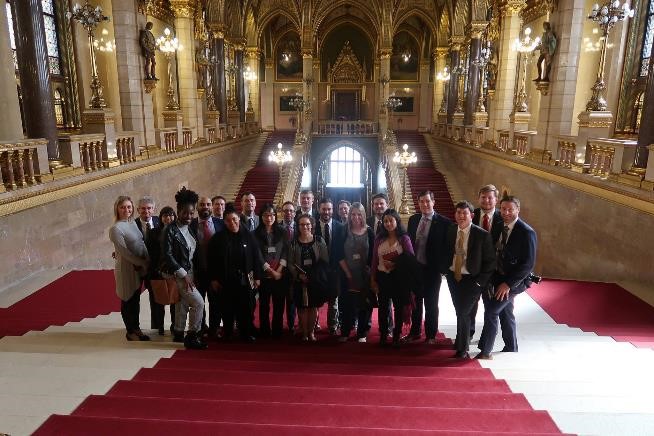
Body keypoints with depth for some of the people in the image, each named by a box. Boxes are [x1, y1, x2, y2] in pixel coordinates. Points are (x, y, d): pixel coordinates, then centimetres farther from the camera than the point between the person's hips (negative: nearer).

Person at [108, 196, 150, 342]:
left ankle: (136, 328, 30)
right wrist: (143, 263, -15)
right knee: (128, 301, 8)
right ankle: (130, 331, 23)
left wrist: (145, 263, -3)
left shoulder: (133, 223, 5)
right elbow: (124, 252, -19)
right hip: (126, 269, -7)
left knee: (136, 299, 17)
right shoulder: (116, 228, -15)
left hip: (139, 268, 7)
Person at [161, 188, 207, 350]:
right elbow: (167, 255, -18)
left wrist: (192, 274, 5)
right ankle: (192, 336, 4)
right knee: (198, 302, -9)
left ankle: (179, 334, 29)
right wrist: (183, 274, -21)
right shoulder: (170, 230, -14)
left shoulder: (190, 230, 7)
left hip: (188, 272, 7)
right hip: (175, 273, -7)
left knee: (182, 305, 15)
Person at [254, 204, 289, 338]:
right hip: (264, 275, -1)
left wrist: (279, 270, -10)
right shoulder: (256, 234, 2)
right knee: (264, 305, 5)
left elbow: (285, 252, 2)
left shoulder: (281, 232, 8)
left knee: (279, 304, 4)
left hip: (280, 274, 2)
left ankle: (277, 332, 15)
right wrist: (272, 271, -9)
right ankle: (264, 332, 16)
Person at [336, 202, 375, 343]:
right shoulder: (344, 231, -1)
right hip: (348, 275, 0)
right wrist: (348, 273, -8)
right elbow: (339, 255, -3)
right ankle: (345, 332, 21)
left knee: (364, 305, 7)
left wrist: (370, 271, -6)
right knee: (347, 304, 5)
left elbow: (373, 255, 0)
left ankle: (362, 334, 21)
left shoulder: (369, 232, -1)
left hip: (365, 276, 0)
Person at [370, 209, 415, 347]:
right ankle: (383, 336, 20)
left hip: (399, 278, -2)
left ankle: (396, 336, 20)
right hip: (382, 277, 2)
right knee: (383, 308, 8)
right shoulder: (379, 239, 4)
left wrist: (395, 265, -16)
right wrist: (372, 279, 6)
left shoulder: (404, 238, -5)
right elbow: (374, 260, 7)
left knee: (399, 307, 7)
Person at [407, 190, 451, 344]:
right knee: (415, 302, 16)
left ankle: (430, 335, 24)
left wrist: (441, 267, -11)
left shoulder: (443, 222, -10)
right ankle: (415, 332, 31)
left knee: (431, 304, 9)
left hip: (432, 269, -4)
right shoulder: (413, 219, 5)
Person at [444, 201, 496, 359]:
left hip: (471, 279, -4)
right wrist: (446, 271, 6)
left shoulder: (482, 235, -16)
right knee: (459, 311, 16)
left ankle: (462, 348, 14)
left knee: (463, 312, -6)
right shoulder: (450, 230, -1)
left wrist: (480, 282, -12)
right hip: (453, 276, 5)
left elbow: (490, 261, -11)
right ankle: (462, 340, 37)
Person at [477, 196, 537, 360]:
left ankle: (485, 350, 1)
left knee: (491, 311, -11)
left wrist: (508, 283, -22)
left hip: (514, 280, -7)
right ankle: (511, 346, 38)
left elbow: (528, 264, -20)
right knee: (505, 312, 19)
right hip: (499, 277, 7)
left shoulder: (526, 232, -19)